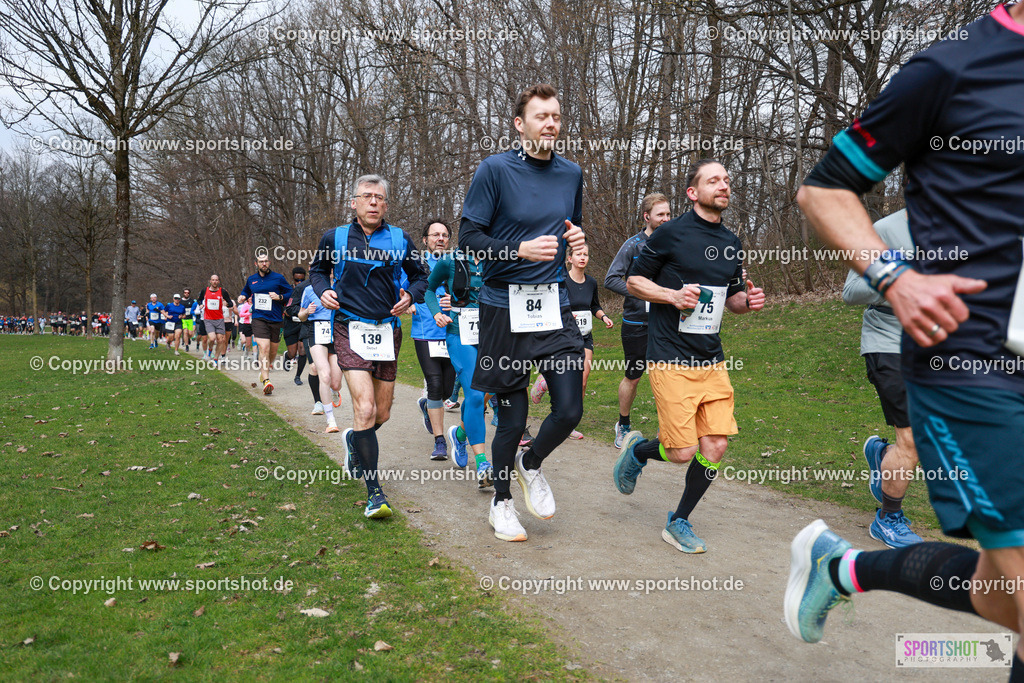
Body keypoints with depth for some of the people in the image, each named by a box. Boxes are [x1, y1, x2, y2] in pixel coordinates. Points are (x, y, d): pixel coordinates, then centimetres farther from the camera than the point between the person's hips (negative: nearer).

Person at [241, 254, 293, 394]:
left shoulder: (278, 278, 2)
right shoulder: (251, 279, 11)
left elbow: (291, 293, 4)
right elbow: (245, 291, 31)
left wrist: (280, 297, -13)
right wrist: (243, 296, 9)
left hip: (275, 319, 0)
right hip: (259, 318, 0)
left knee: (273, 350, 11)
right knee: (264, 348, -17)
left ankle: (265, 370, 41)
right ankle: (266, 381, -20)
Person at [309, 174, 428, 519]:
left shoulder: (399, 239, 4)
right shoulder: (335, 238, 3)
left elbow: (419, 275, 16)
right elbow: (317, 269, 20)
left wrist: (410, 295, -5)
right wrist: (323, 290, -1)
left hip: (388, 329, 3)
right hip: (351, 328, -3)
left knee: (382, 413, 11)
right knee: (365, 409, -17)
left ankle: (354, 439, 47)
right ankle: (374, 492, -9)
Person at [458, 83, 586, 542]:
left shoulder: (571, 174, 10)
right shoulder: (495, 169, -6)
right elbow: (469, 237, -7)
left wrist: (577, 237, 1)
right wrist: (521, 250, -21)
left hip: (555, 306, 4)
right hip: (505, 309, -4)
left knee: (570, 410, -3)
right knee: (512, 418, 5)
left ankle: (531, 464, 30)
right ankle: (501, 502, 29)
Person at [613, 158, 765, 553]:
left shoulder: (732, 243, 13)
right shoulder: (672, 233, -5)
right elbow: (633, 281, 0)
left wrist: (748, 300, 2)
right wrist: (673, 295, -15)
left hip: (712, 361, 6)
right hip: (671, 360, -6)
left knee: (715, 448, 0)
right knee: (682, 452, -7)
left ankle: (679, 522, 20)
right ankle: (637, 450, 27)